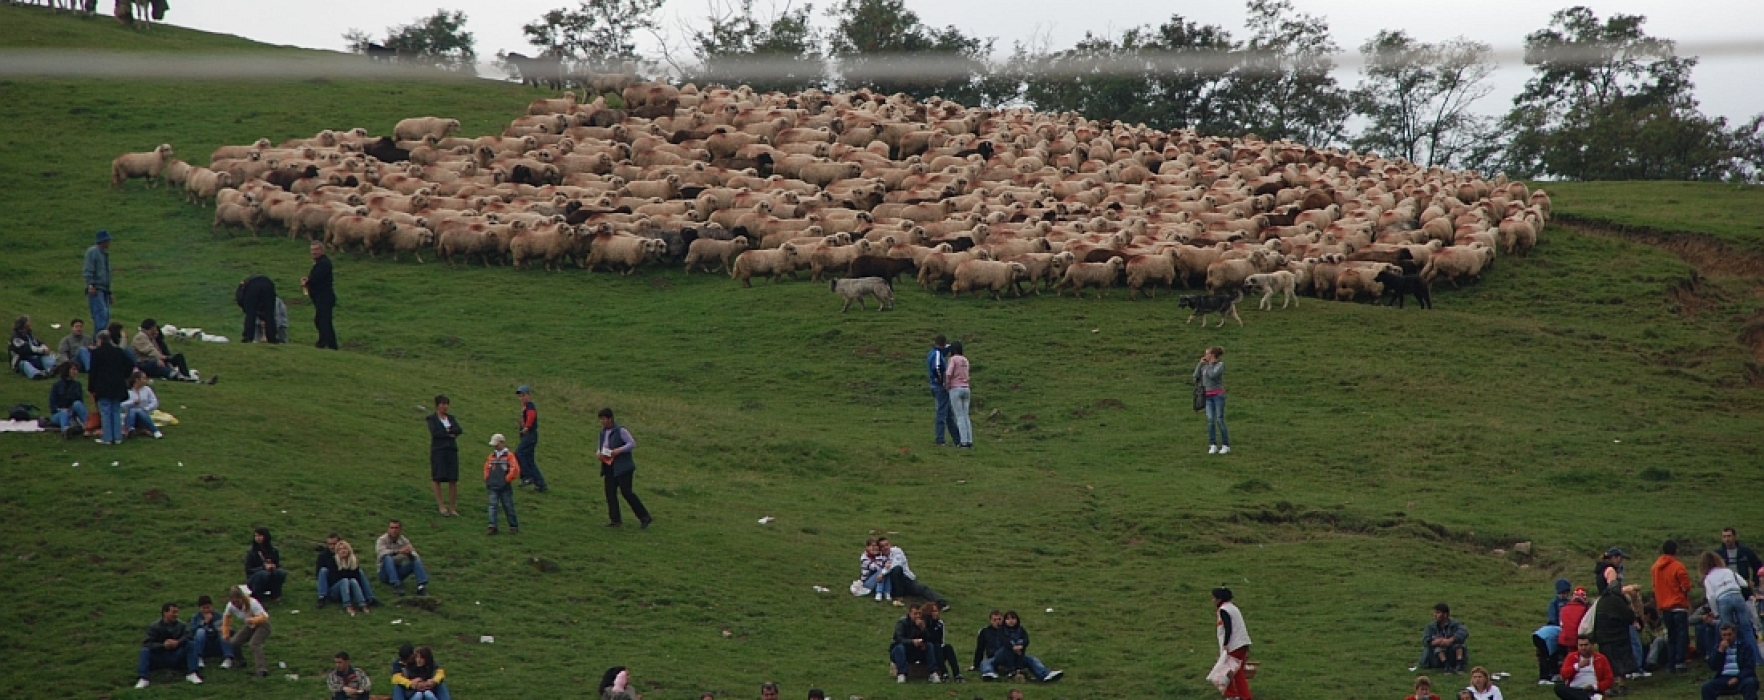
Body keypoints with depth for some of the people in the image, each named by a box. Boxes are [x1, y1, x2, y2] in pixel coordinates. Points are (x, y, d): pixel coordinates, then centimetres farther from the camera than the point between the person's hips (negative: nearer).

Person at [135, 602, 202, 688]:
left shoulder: (180, 625, 4)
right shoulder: (154, 627, -3)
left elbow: (188, 636, -13)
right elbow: (147, 643, -14)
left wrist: (178, 642, -32)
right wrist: (163, 645, -29)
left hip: (176, 658, 1)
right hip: (158, 658, -1)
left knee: (191, 645, -17)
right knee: (145, 650, -27)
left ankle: (192, 674, -28)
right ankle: (142, 679, -41)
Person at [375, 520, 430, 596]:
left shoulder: (404, 541, 3)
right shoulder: (382, 540, -8)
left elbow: (415, 555, -7)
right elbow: (381, 553, -29)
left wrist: (410, 553, -32)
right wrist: (399, 551, -41)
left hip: (399, 572, 4)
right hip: (385, 574, -4)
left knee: (416, 560, -18)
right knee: (388, 558, -33)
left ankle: (421, 586, -34)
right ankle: (396, 585, -43)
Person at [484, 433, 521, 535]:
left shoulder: (509, 456, -6)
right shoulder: (491, 456, 12)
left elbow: (515, 469, -13)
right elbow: (486, 469, 23)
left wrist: (507, 480, -11)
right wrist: (487, 480, 11)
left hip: (505, 487, -4)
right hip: (493, 487, 4)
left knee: (508, 506, 4)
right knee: (493, 505, -7)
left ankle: (514, 526, 16)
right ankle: (492, 526, -10)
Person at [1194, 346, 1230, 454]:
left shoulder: (1220, 364, -6)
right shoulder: (1205, 366, 11)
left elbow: (1212, 375, -19)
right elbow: (1196, 375, 6)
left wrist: (1211, 363, -8)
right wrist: (1201, 363, 3)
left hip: (1218, 395, -5)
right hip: (1208, 396, 5)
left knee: (1220, 420, -6)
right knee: (1210, 420, -4)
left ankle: (1226, 446, 1)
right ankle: (1213, 445, -3)